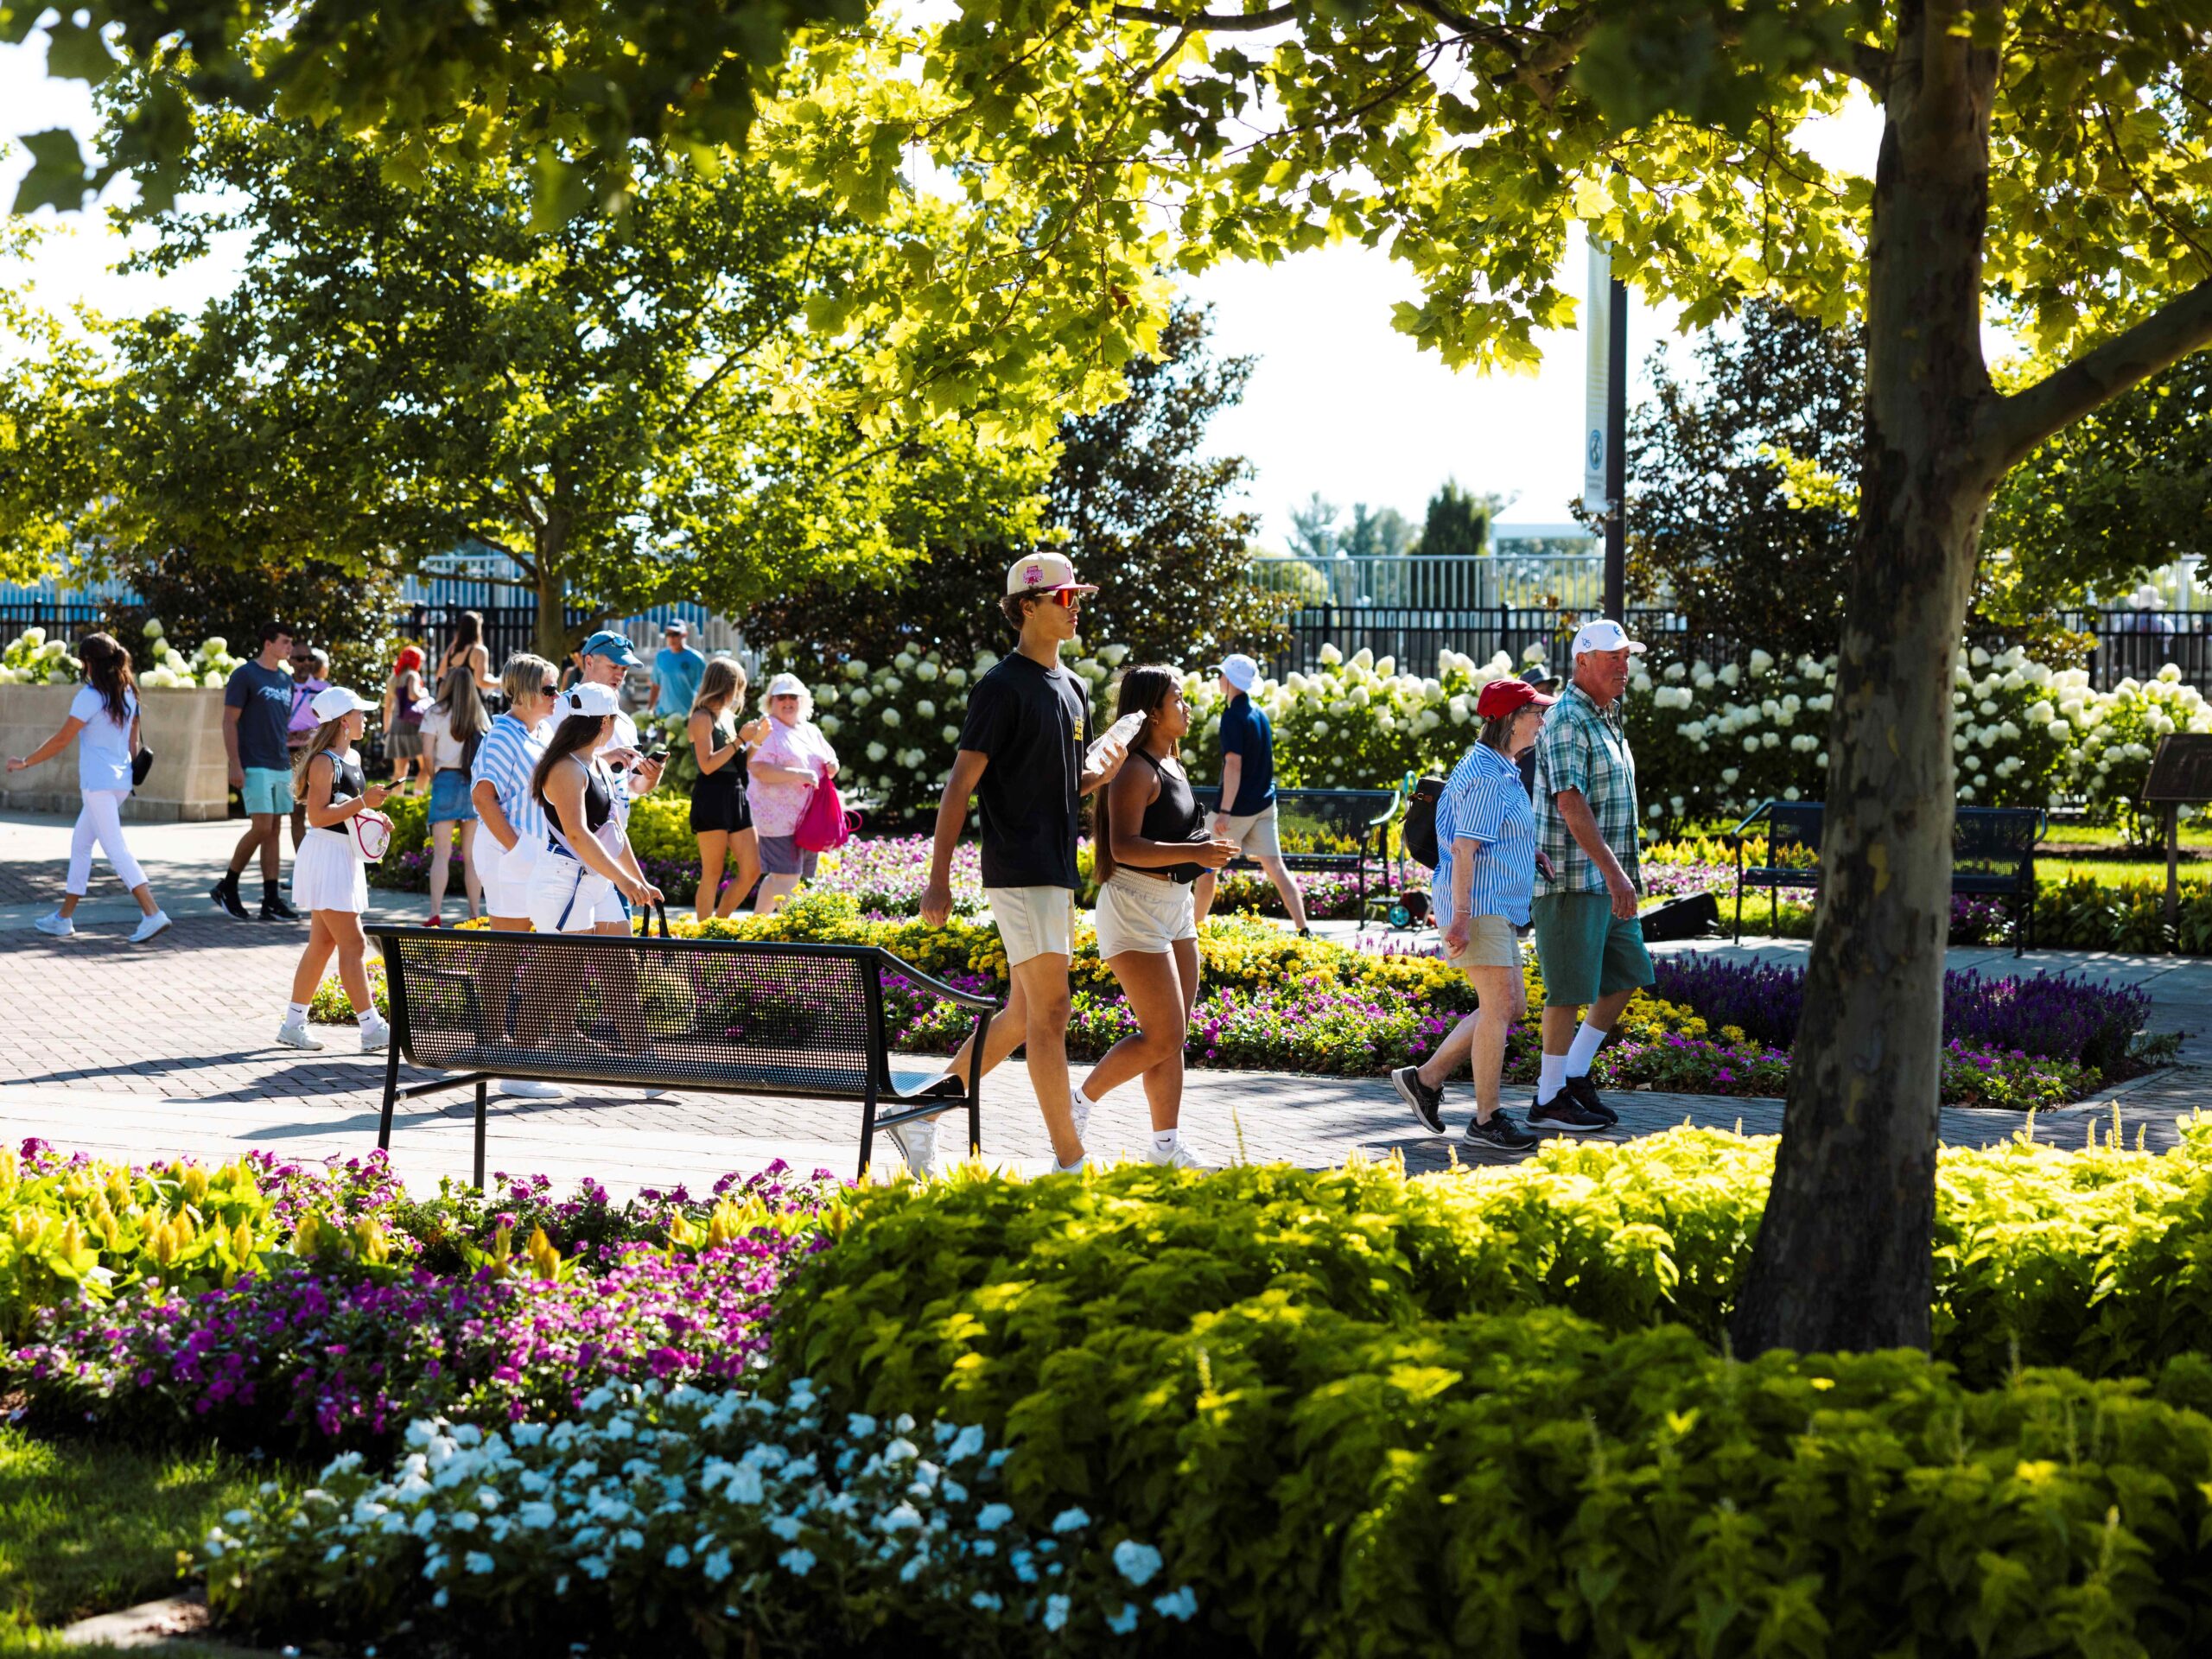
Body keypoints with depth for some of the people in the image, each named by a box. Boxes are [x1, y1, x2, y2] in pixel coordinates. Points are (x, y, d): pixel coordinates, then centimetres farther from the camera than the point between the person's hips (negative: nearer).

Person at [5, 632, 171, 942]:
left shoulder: (89, 696, -13)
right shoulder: (128, 693, 10)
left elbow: (61, 741, -11)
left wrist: (24, 763, -1)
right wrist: (133, 772, 23)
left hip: (99, 783, -8)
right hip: (121, 782, 8)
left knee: (116, 850, -10)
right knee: (80, 844, 17)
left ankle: (152, 913, -21)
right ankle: (65, 917, 22)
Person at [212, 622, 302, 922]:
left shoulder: (286, 679, 14)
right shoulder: (245, 675, -7)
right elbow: (229, 722, -9)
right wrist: (235, 765, -16)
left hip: (281, 767, 7)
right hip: (255, 766, -7)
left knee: (274, 830, 5)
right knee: (262, 827, -12)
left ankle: (271, 901, 6)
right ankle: (227, 886, 4)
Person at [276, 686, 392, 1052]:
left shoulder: (352, 757, 14)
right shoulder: (324, 762, -15)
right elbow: (318, 815, -21)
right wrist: (363, 802, -23)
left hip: (345, 855, 10)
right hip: (326, 856, -10)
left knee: (322, 944, 12)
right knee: (353, 945, -10)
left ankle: (293, 1024, 18)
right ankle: (371, 1029, -10)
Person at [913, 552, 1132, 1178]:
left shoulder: (1073, 689, 17)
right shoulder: (1003, 688, -10)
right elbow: (960, 784, -13)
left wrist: (1098, 772, 1)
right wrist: (938, 879, -18)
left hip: (1057, 871, 9)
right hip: (1018, 869, -9)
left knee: (1023, 1015, 13)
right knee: (1050, 1010, -8)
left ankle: (922, 1118, 21)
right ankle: (1071, 1162, -5)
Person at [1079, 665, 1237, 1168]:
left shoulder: (1171, 765, 15)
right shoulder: (1136, 771, -15)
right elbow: (1124, 847, -25)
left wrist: (1205, 850, 16)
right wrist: (1192, 853, -29)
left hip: (1174, 904, 10)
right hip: (1135, 905, -10)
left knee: (1174, 1036, 8)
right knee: (1162, 1037, -11)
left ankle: (1167, 1145, 12)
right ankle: (1079, 1102, 4)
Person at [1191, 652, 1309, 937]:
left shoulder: (1233, 716, -15)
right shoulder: (1260, 713, 11)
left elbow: (1234, 765, -22)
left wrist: (1224, 812, -22)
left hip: (1238, 807, -8)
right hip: (1264, 804, 8)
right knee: (1275, 867, 2)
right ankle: (1303, 931, -7)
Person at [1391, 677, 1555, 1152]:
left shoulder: (1501, 771, 17)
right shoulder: (1486, 775, -16)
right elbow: (1465, 849, -21)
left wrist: (1531, 854, 13)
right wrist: (1461, 915, -25)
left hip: (1498, 908, 11)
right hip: (1479, 905, -11)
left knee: (1511, 1005, 12)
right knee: (1498, 1007, -9)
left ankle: (1426, 1078, 16)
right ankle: (1487, 1119, -4)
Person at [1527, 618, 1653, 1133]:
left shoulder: (1607, 719, 17)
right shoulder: (1567, 719, -14)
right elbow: (1571, 805, -24)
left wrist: (1620, 873, 22)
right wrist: (1614, 872, -28)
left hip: (1605, 878, 10)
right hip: (1572, 877, -10)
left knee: (1626, 975, 10)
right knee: (1571, 990, -5)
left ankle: (1574, 1074, 17)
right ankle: (1549, 1099, 2)